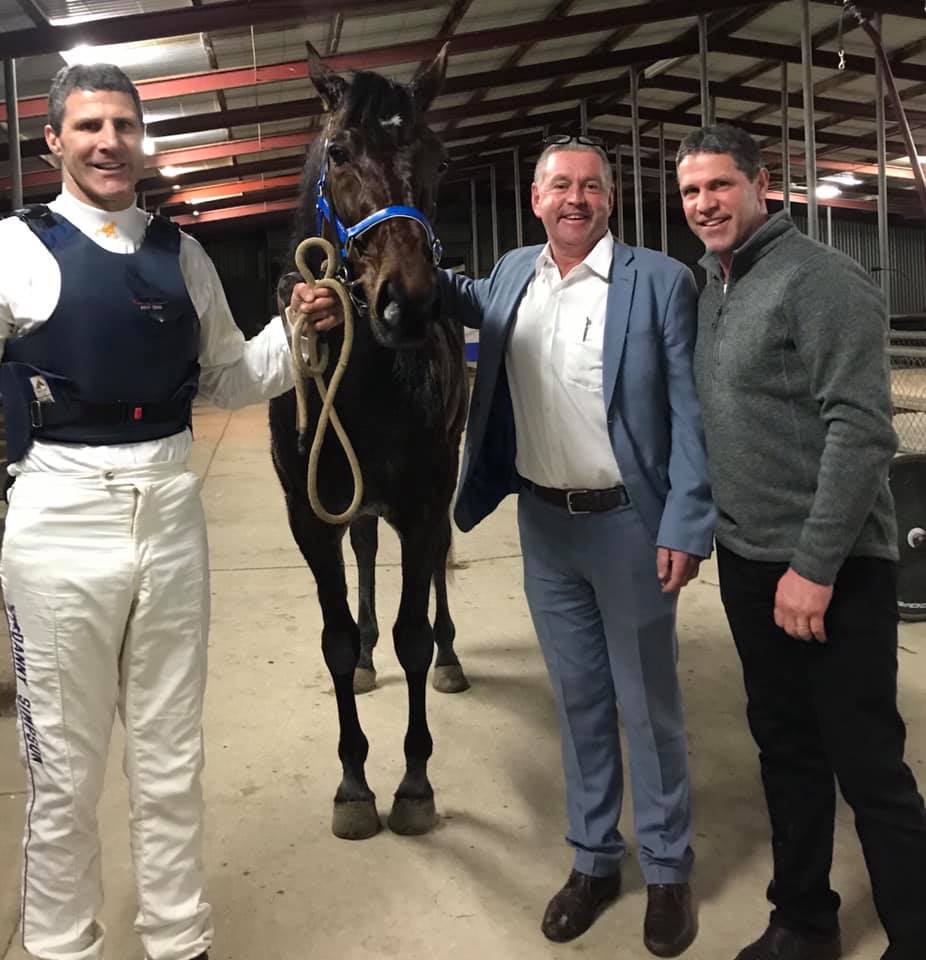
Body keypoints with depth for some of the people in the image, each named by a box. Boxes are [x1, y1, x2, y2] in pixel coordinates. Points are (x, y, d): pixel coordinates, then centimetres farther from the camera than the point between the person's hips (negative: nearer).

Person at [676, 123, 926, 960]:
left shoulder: (821, 279, -11)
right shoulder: (711, 290, 12)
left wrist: (815, 564, -21)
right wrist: (695, 526, 13)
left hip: (831, 567, -7)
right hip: (747, 561, 8)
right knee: (785, 746, 16)